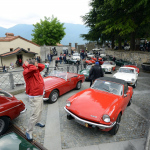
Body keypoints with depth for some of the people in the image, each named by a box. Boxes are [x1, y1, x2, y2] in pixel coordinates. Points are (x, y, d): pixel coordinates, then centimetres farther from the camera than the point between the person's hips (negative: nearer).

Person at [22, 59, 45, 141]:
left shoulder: (36, 70, 5)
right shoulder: (26, 72, -22)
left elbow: (42, 66, 12)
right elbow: (33, 68, -41)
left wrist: (36, 65, -4)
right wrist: (27, 65, -21)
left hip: (40, 95, 10)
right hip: (34, 97, -9)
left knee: (40, 111, 27)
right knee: (35, 115, -5)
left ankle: (37, 122, 52)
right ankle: (28, 132, 14)